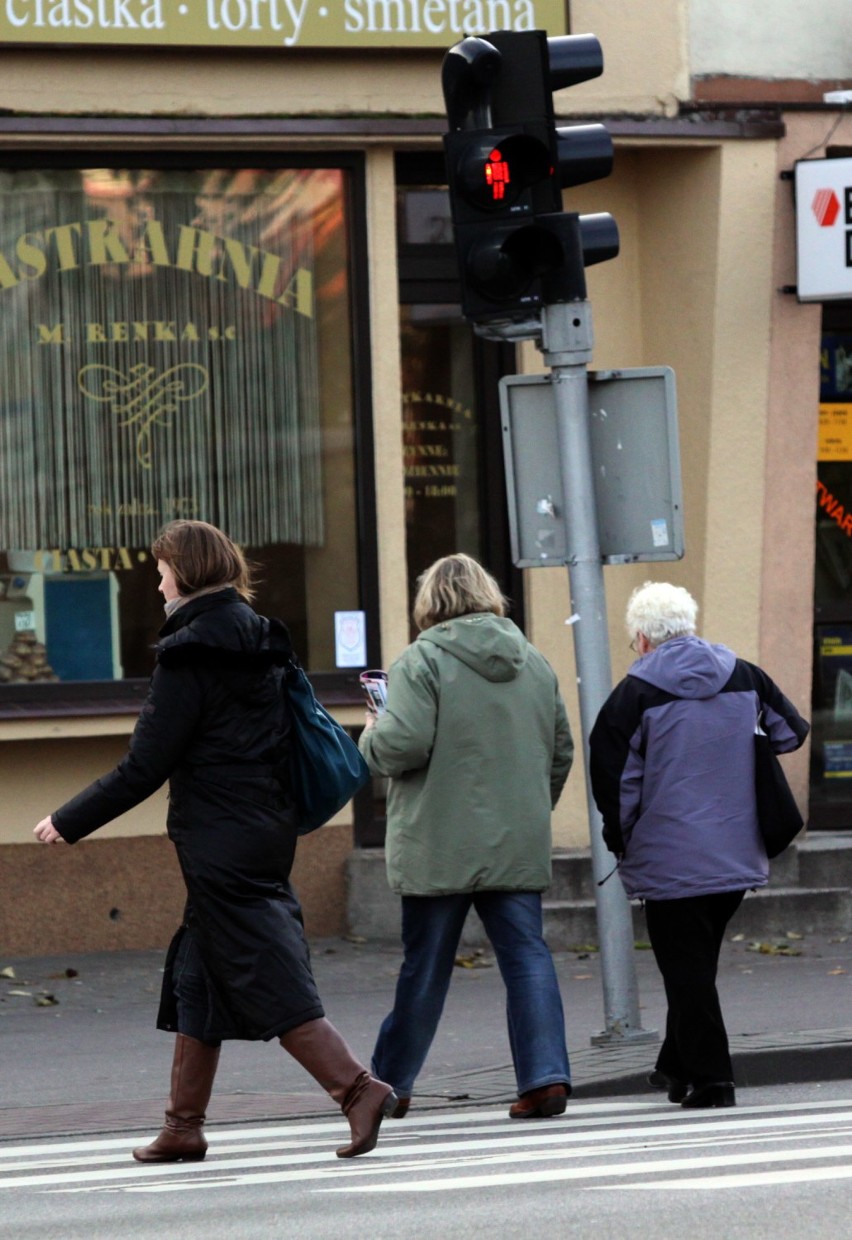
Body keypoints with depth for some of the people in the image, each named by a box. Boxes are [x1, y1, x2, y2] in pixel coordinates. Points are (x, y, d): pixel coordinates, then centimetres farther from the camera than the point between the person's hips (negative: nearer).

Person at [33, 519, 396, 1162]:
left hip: (219, 841, -9)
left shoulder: (189, 656, -13)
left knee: (271, 982, -8)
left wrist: (69, 821, -5)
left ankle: (358, 1087, -15)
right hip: (268, 832, 9)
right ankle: (183, 1126, 17)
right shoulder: (258, 642, 12)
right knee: (196, 979, 13)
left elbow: (145, 767, -14)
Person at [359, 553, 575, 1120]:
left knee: (425, 967, 6)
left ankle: (391, 1083, 19)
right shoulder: (535, 663, 11)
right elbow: (562, 753, 16)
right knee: (527, 956, 2)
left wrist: (371, 738, 3)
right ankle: (546, 1075, -11)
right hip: (518, 848, 4)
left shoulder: (421, 661, -9)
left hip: (441, 848, -3)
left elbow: (404, 744, -18)